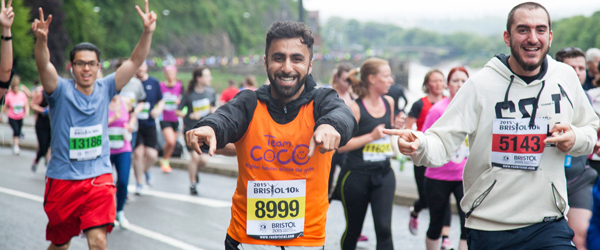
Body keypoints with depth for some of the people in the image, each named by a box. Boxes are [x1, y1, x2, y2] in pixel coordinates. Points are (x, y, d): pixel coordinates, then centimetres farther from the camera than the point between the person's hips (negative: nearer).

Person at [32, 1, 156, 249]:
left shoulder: (104, 89, 1)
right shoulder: (61, 90, -8)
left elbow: (134, 61, -6)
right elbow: (44, 66, -27)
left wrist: (147, 32, -22)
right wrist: (41, 40, -47)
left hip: (99, 177, 1)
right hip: (63, 179, -1)